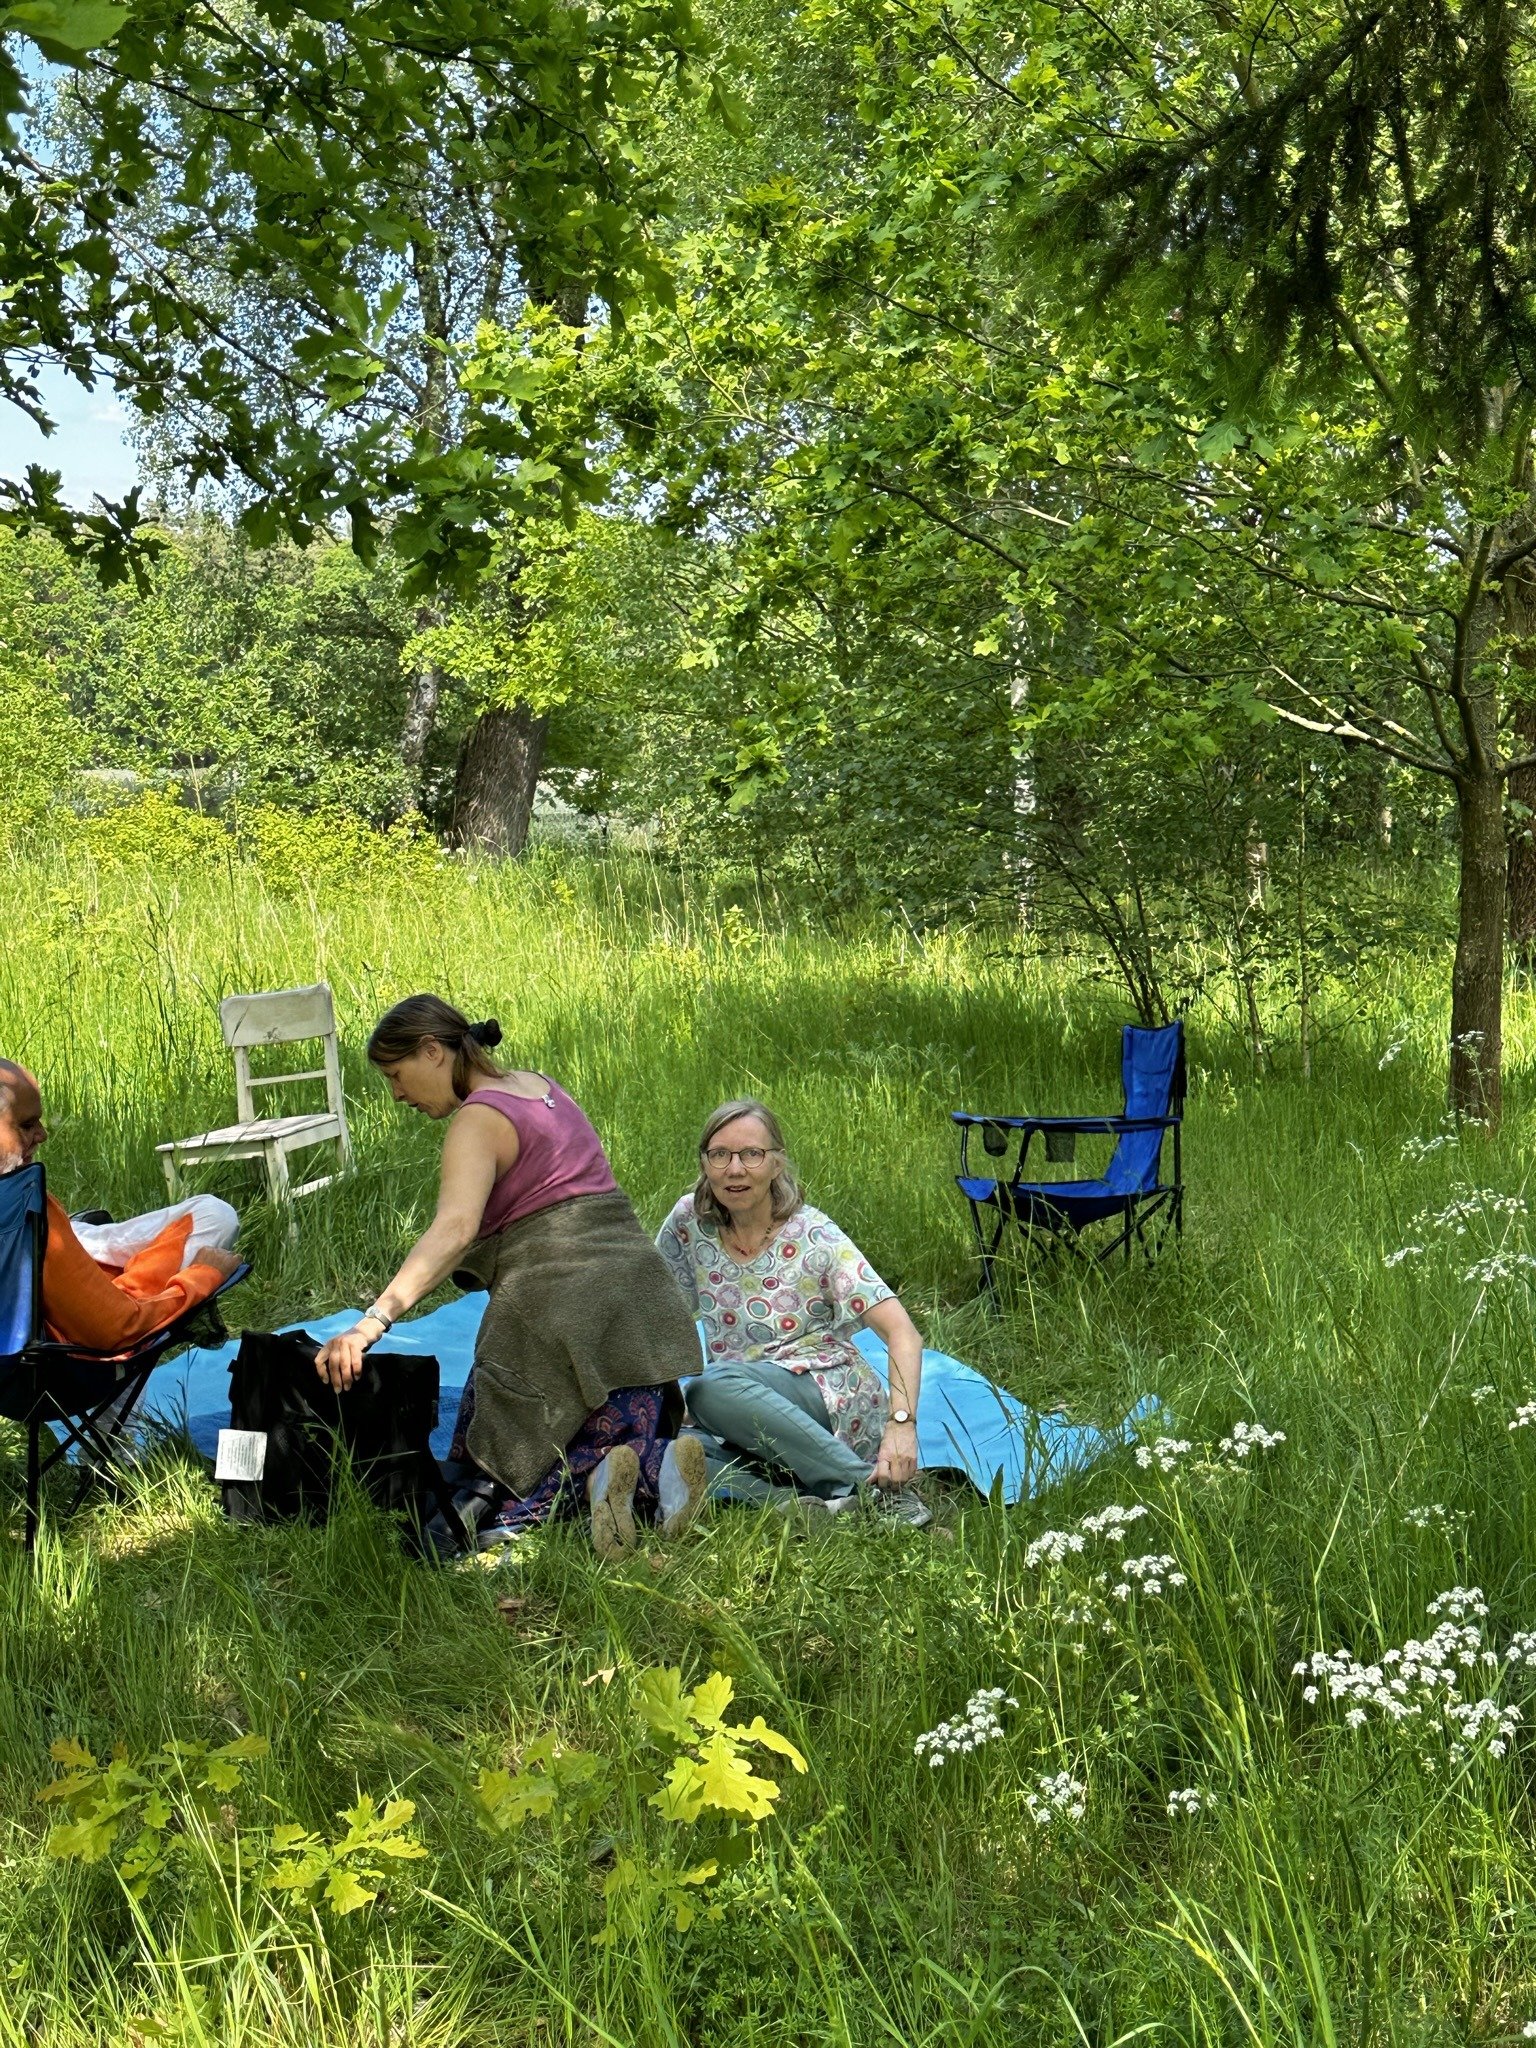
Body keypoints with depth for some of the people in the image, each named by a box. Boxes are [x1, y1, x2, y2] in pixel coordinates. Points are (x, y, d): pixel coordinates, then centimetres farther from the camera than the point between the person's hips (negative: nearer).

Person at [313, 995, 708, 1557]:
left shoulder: (480, 1118, -7)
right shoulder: (542, 1087, 19)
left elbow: (455, 1228, -26)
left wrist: (375, 1319, -36)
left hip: (552, 1302, -8)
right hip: (635, 1294, 8)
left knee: (485, 1501, 4)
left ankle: (589, 1479, -24)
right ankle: (656, 1466, -19)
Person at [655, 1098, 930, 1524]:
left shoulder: (814, 1237, -9)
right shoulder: (691, 1221, 2)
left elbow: (903, 1334, -17)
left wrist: (901, 1424, -32)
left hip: (836, 1401, -4)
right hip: (759, 1430, 4)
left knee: (713, 1386, -34)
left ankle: (870, 1485, -29)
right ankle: (808, 1507, -33)